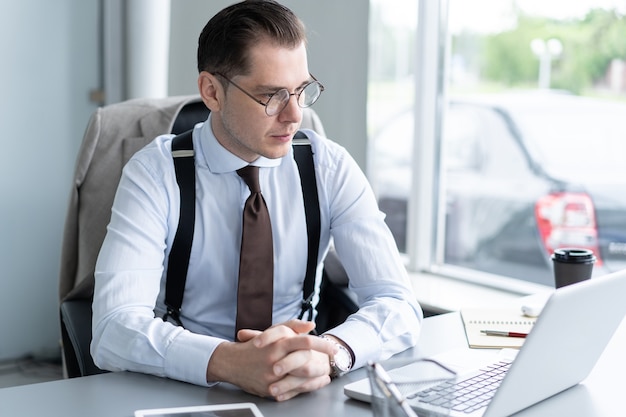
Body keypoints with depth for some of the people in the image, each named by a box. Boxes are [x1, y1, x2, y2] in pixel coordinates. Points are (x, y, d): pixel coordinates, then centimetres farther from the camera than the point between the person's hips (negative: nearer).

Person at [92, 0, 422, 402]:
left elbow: (398, 306, -11)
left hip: (303, 396, 3)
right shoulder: (154, 173, -11)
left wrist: (328, 352, -32)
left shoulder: (330, 168, -5)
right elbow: (115, 328, -22)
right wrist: (228, 362, -40)